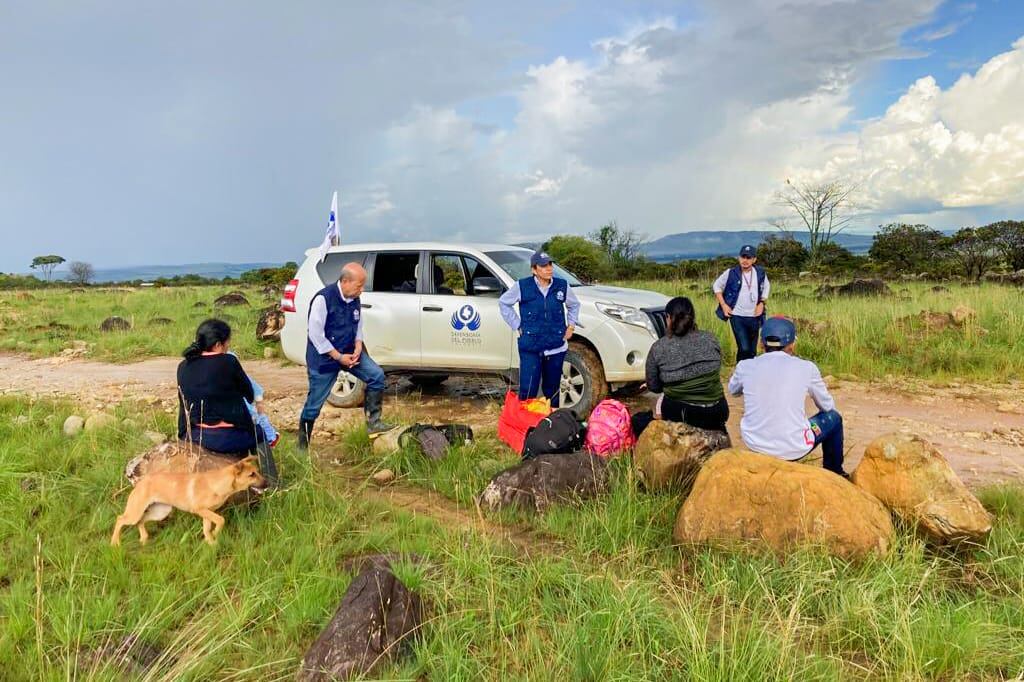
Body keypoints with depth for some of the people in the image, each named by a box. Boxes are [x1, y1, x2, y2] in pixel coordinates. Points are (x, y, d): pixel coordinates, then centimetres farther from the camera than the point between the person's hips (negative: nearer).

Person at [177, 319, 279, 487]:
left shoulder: (183, 367, 2)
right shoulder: (228, 362, -14)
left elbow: (184, 405, 12)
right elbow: (249, 395, 0)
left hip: (195, 437, 6)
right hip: (228, 438, -6)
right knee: (259, 435, 26)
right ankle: (270, 485, 21)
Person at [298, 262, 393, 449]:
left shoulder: (355, 299, -1)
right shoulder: (323, 299, -22)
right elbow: (315, 335, -21)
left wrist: (358, 347, -7)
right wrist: (338, 357, -19)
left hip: (349, 352, 6)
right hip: (324, 356, -6)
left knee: (376, 375, -9)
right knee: (315, 402, 2)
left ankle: (373, 422, 0)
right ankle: (302, 444, 20)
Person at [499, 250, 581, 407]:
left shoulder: (562, 285, 2)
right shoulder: (522, 286, -6)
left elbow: (574, 305, 22)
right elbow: (503, 302, 9)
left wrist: (571, 325, 10)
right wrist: (517, 325, 4)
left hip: (556, 347, 3)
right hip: (530, 348, -3)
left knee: (552, 390, 14)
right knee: (527, 391, -7)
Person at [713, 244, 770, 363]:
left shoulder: (760, 273, -1)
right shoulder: (731, 273, -11)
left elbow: (766, 286, 19)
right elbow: (716, 286, 3)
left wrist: (761, 303, 5)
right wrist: (724, 305, -4)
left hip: (754, 317, 4)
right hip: (737, 316, -4)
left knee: (752, 351, 12)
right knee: (744, 349, -15)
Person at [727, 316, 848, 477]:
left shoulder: (746, 366, -5)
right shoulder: (806, 367, -9)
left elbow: (733, 390, 18)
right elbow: (828, 406, 7)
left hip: (754, 445, 3)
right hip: (793, 449, -2)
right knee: (834, 418, 25)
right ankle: (834, 474, 42)